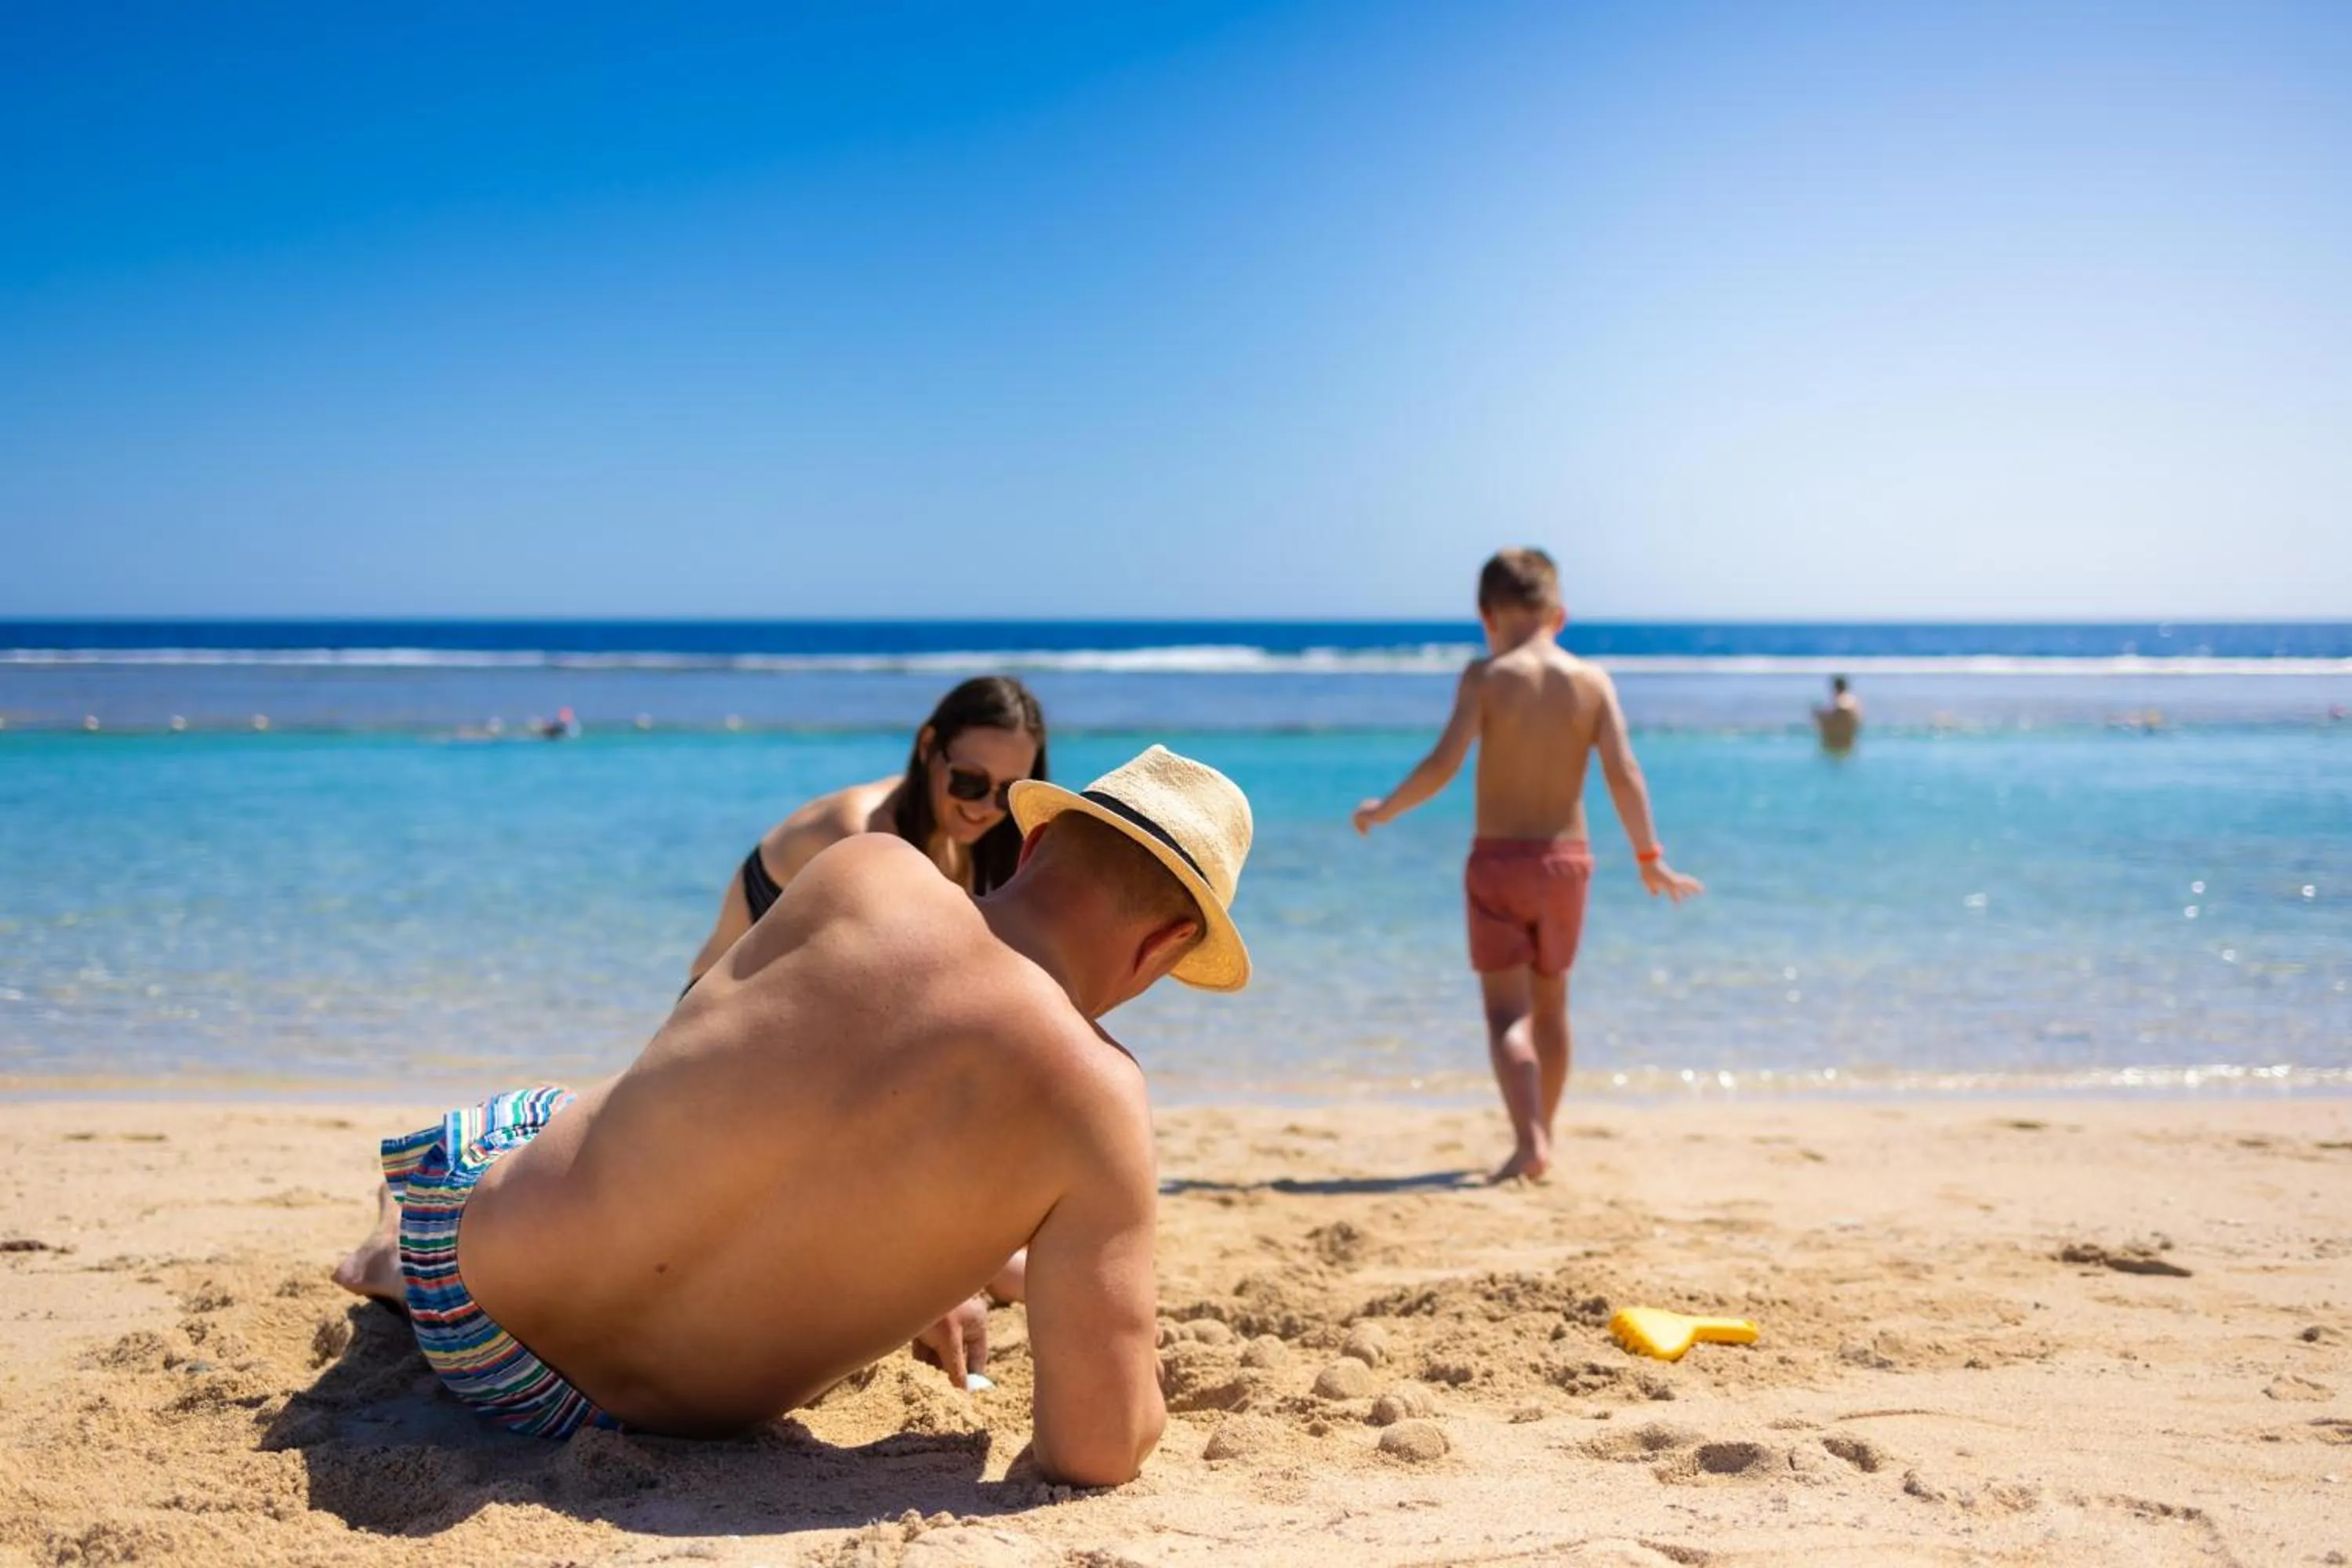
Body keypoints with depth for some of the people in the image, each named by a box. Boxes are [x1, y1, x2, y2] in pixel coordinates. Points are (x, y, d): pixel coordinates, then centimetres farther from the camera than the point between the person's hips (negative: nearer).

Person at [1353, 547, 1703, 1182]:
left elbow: (1443, 765, -16)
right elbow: (1623, 774, -7)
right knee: (1550, 1005, 19)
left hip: (1497, 860, -3)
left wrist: (1383, 810, -2)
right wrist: (1649, 856, 0)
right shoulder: (1592, 681, -1)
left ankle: (1529, 1142, -17)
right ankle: (1542, 1136, 31)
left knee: (1507, 1012, -1)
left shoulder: (1485, 676, -8)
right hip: (1565, 859, 3)